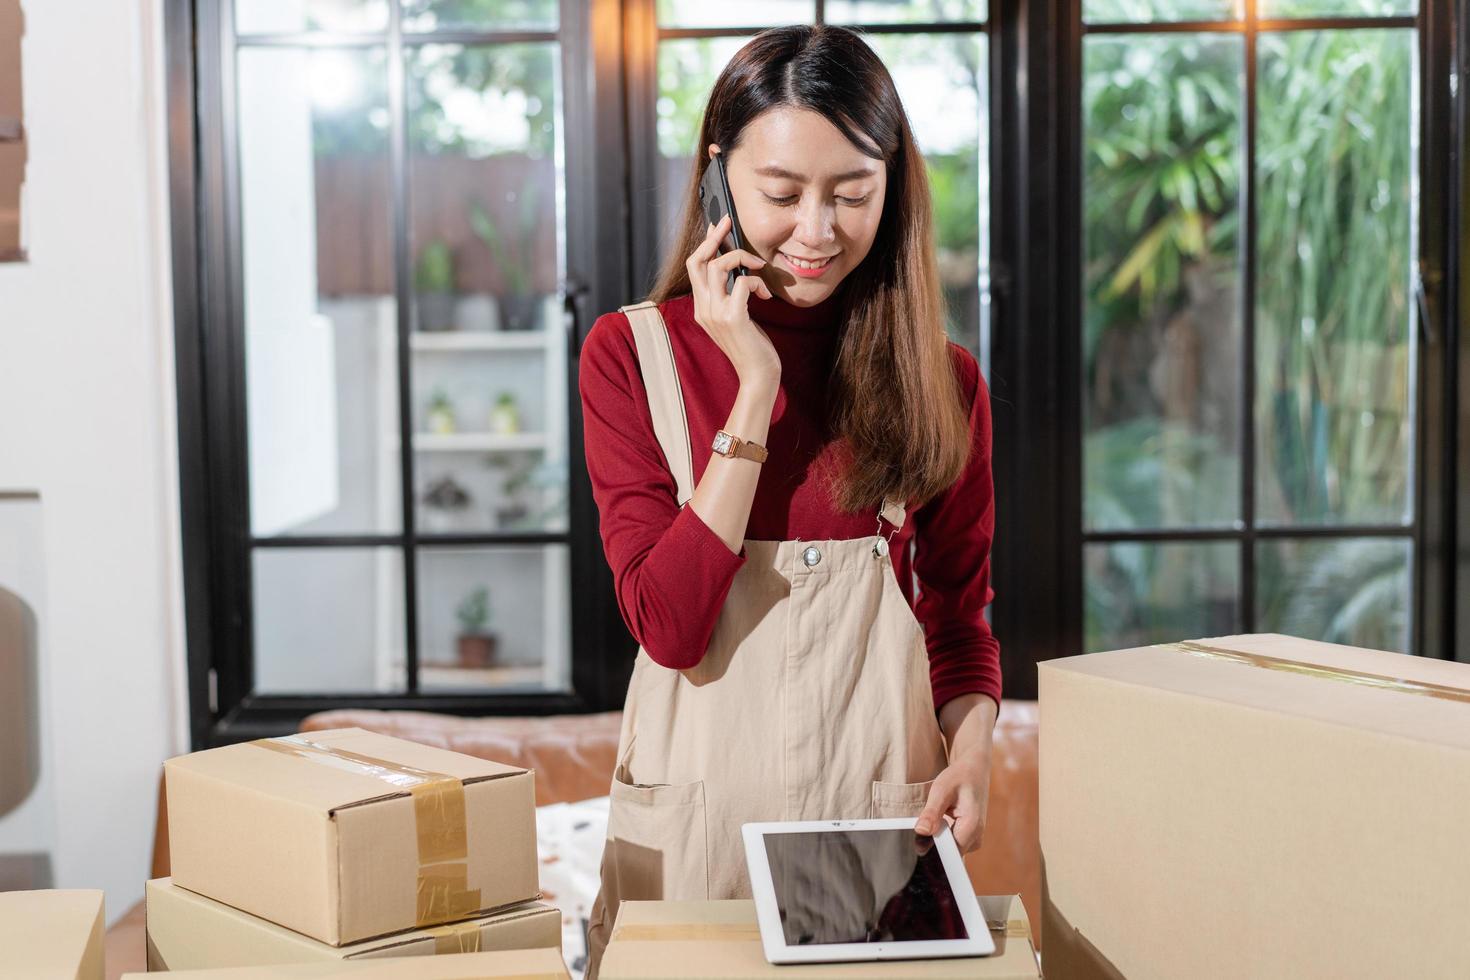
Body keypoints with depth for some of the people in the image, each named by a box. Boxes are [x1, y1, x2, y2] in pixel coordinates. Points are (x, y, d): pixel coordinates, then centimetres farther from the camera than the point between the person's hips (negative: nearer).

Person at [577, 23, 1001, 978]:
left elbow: (959, 619, 8)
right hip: (696, 812, -1)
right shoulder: (633, 354, -3)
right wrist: (757, 384, -15)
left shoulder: (943, 380, 2)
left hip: (881, 811, 1)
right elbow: (669, 623, -12)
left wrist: (971, 748, -12)